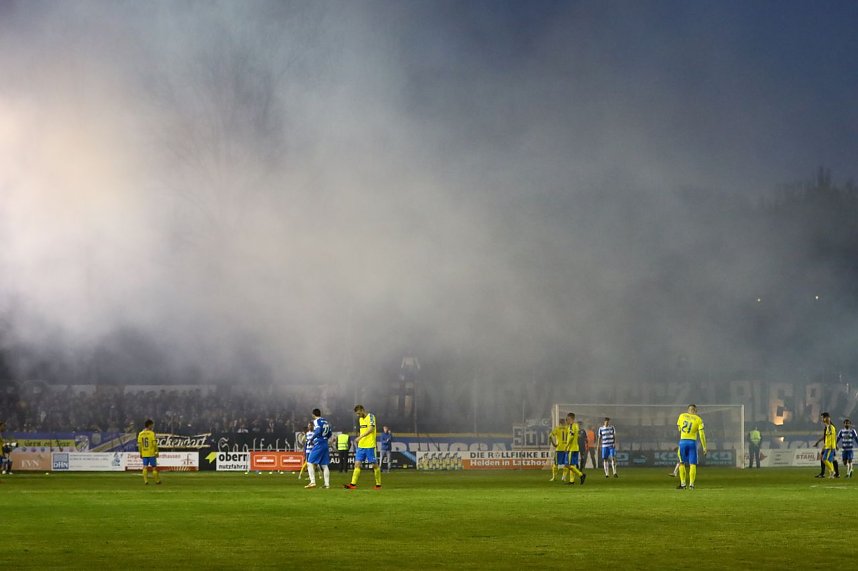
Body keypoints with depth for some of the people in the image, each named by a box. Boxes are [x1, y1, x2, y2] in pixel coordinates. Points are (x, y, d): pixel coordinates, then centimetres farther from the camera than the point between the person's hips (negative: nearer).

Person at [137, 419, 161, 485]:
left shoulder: (140, 434, 3)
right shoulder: (152, 433, -10)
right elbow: (155, 444, -13)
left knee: (145, 467, 5)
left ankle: (145, 480, -2)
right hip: (151, 453, -4)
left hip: (144, 454, 4)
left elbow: (139, 444, 4)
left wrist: (140, 453, 12)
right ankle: (157, 480, 13)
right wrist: (156, 452, -3)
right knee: (154, 467, 5)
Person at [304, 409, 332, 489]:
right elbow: (329, 434, 18)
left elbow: (318, 431, -22)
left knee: (310, 463, -5)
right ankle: (327, 484, 6)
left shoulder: (316, 421, -7)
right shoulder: (325, 422, 16)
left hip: (318, 445, -8)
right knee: (324, 465, 9)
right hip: (325, 445, 8)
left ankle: (312, 482, -15)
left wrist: (311, 439, -13)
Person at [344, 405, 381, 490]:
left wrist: (361, 436, -29)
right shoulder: (360, 419, 15)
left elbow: (371, 429, -22)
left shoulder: (370, 416, -9)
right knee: (357, 463, -2)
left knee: (374, 465, 0)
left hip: (370, 446, -7)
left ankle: (378, 484, 9)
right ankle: (353, 484, -6)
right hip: (361, 445, 7)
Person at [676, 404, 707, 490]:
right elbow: (701, 434, -3)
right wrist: (704, 447, 1)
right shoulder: (698, 420, 1)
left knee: (682, 463, 12)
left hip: (682, 441, 1)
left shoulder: (682, 416, 7)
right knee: (692, 464, 2)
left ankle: (683, 484, 8)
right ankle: (691, 484, -4)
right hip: (692, 442, -1)